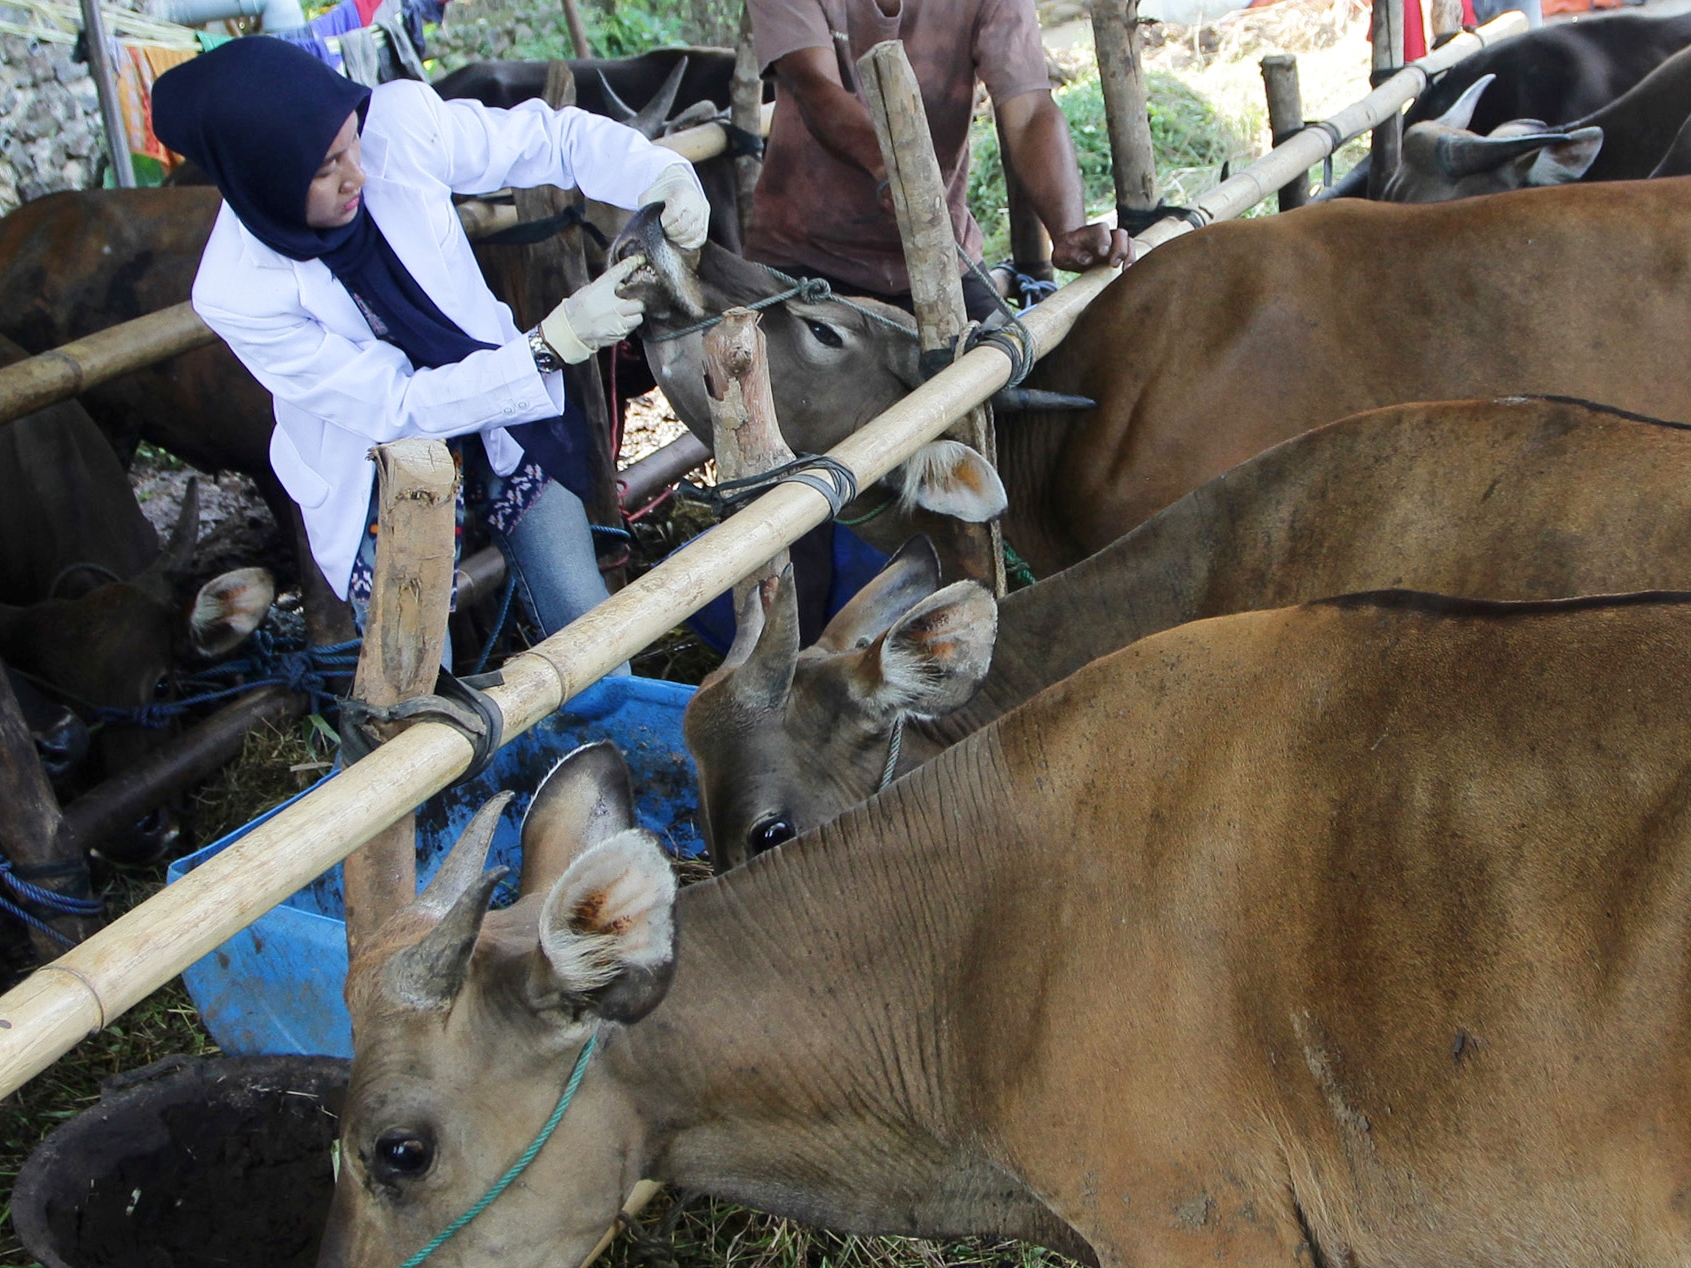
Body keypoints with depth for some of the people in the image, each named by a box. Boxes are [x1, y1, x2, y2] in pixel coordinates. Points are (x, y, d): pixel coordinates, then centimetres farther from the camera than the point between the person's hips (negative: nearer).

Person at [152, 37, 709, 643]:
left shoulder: (398, 123, -23)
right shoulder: (236, 292, -28)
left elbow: (550, 137, -9)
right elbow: (395, 410, -25)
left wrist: (660, 173, -29)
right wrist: (554, 343, -33)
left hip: (501, 415, 3)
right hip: (375, 477, -2)